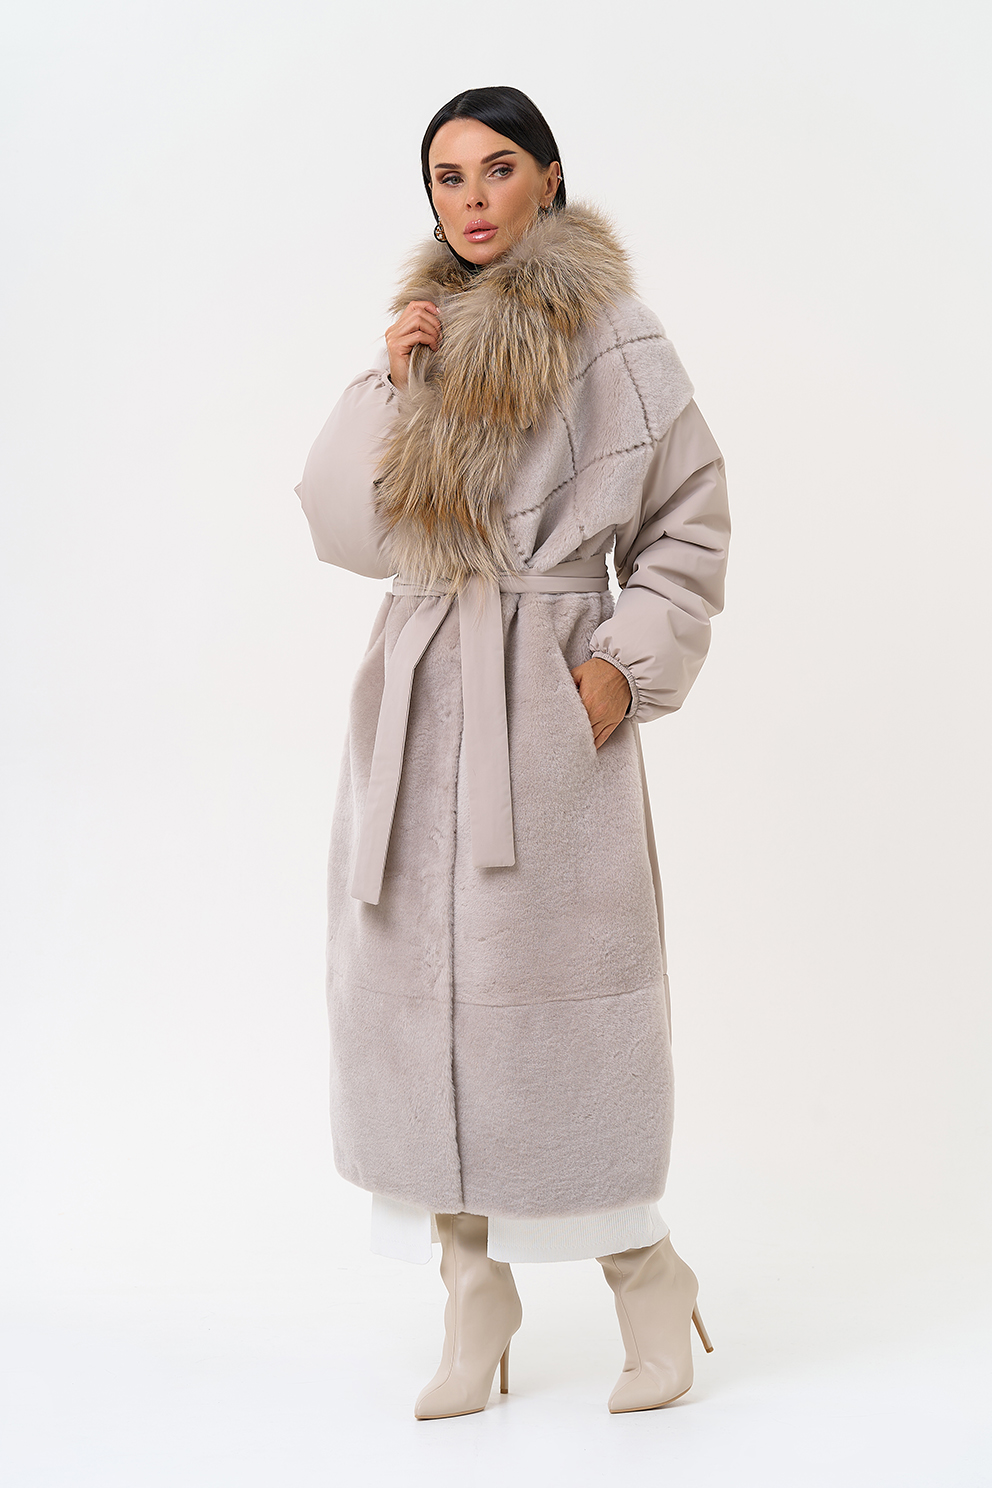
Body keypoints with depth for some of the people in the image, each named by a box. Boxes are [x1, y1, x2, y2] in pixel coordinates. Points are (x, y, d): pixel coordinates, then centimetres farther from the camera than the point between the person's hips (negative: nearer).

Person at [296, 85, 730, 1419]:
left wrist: (626, 667, -8)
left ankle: (644, 1273, 17)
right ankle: (475, 1293, 17)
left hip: (546, 696, -5)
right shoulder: (424, 335, 14)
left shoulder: (607, 329, 0)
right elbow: (344, 527, 8)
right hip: (417, 693, 5)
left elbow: (690, 517, 2)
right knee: (421, 985, 4)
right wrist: (392, 386, -4)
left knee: (560, 985, -4)